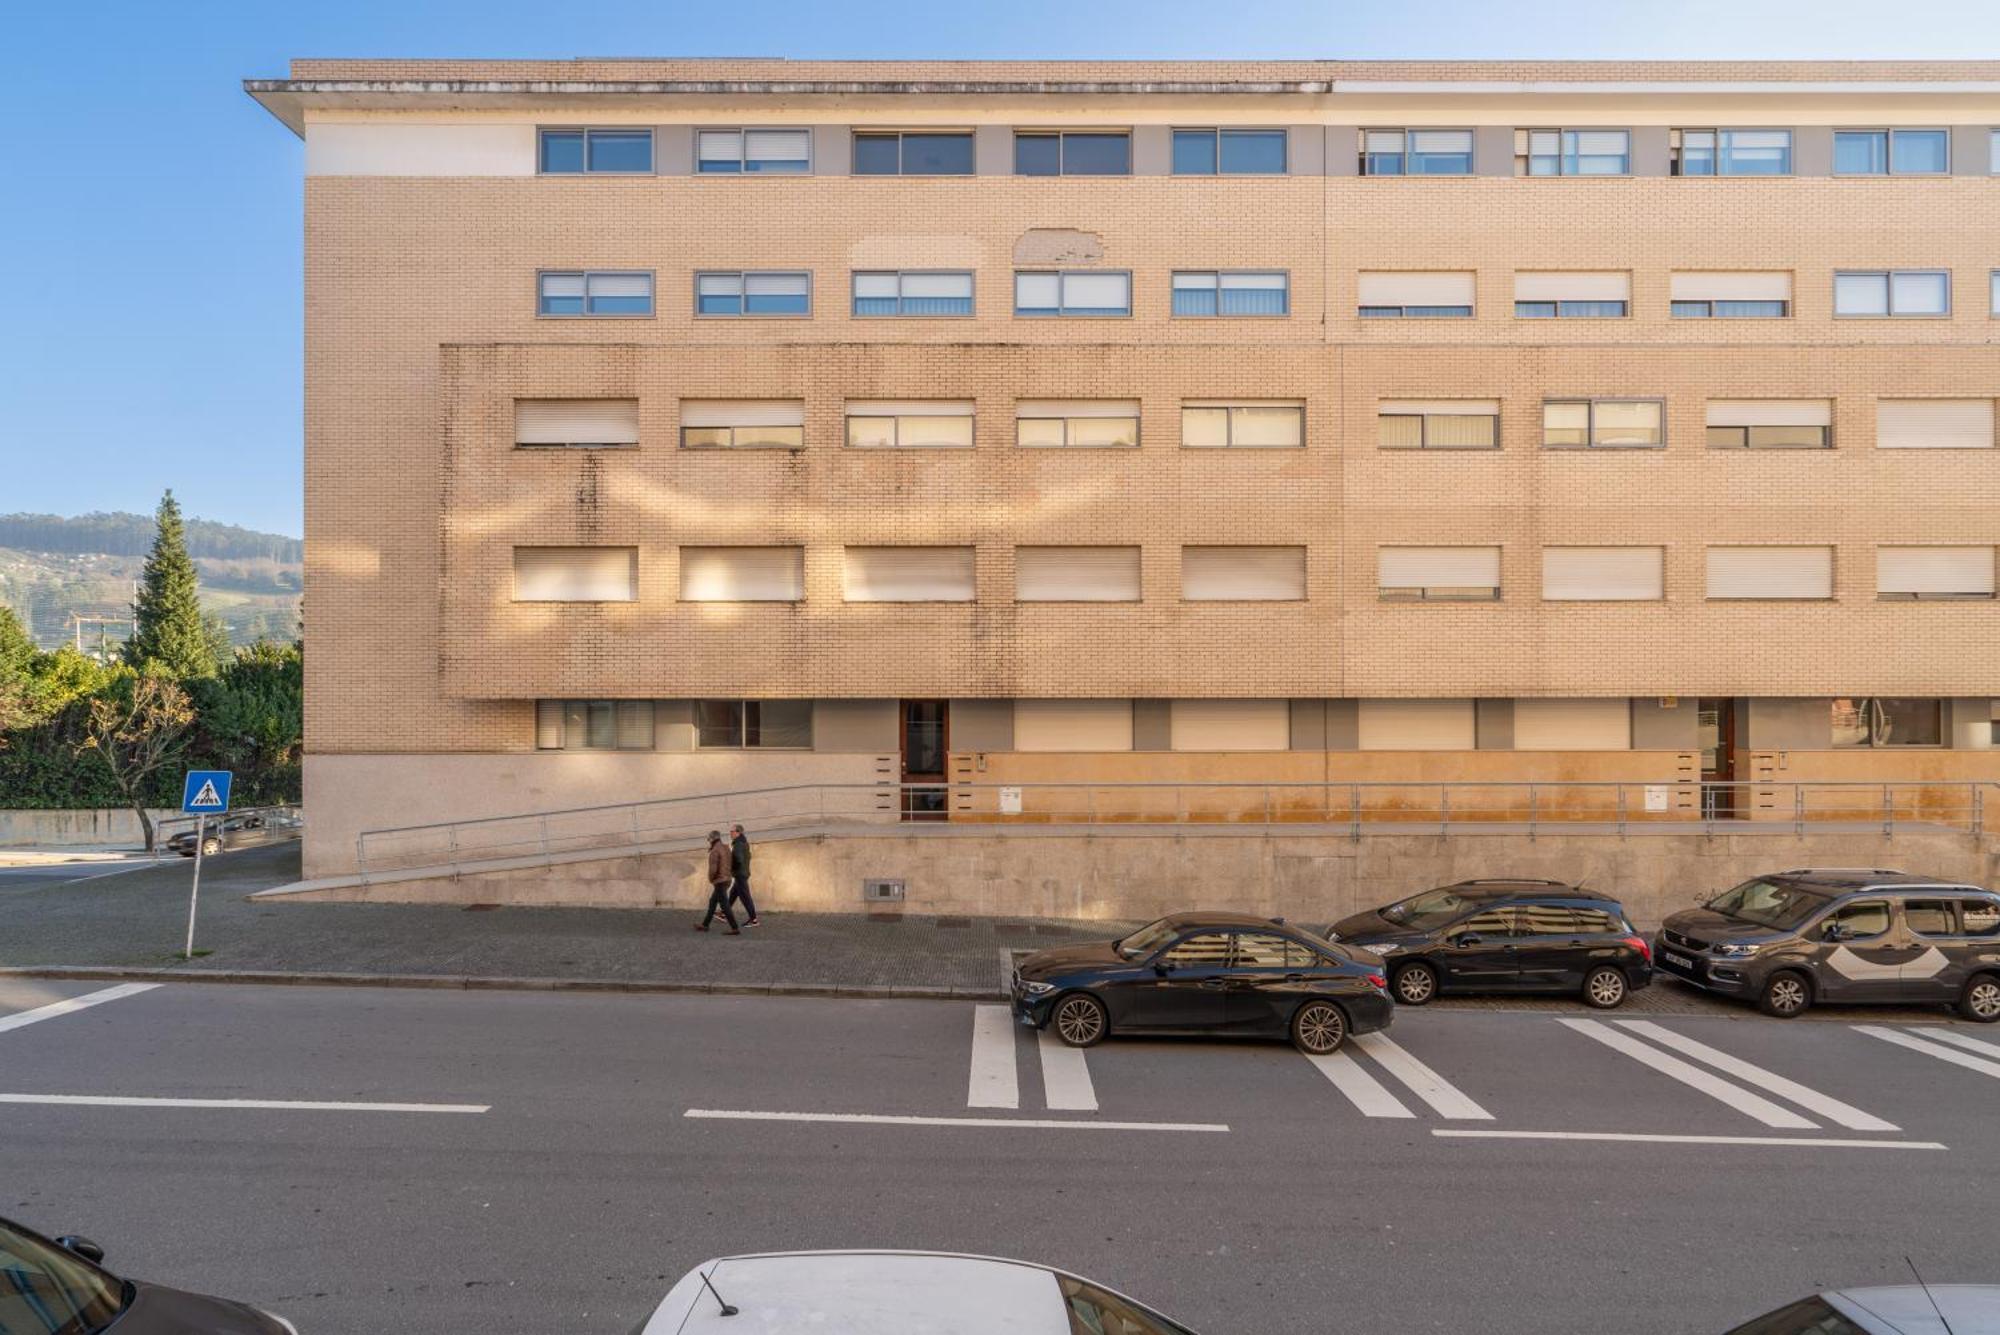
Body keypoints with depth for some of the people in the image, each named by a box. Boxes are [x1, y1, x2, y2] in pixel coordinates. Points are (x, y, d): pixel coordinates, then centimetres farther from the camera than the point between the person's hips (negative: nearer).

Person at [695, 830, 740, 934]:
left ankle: (735, 929, -9)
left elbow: (713, 869, -24)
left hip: (719, 882, -10)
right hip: (726, 880, 10)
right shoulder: (725, 848, 11)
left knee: (724, 906, -6)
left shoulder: (715, 851, -18)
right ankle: (705, 925, 32)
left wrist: (711, 879, -4)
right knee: (712, 902, 21)